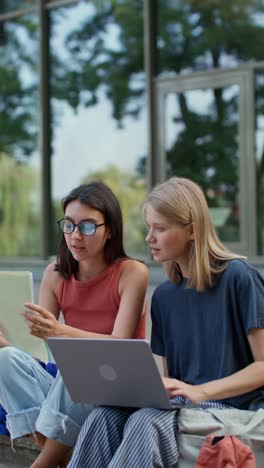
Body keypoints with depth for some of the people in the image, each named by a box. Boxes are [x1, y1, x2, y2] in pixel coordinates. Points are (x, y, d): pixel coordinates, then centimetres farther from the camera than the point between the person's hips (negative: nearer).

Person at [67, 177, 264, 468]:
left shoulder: (237, 277, -8)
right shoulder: (163, 296, 13)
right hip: (181, 402, 6)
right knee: (104, 417, -24)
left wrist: (200, 391, -21)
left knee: (145, 423, -33)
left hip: (234, 403, -5)